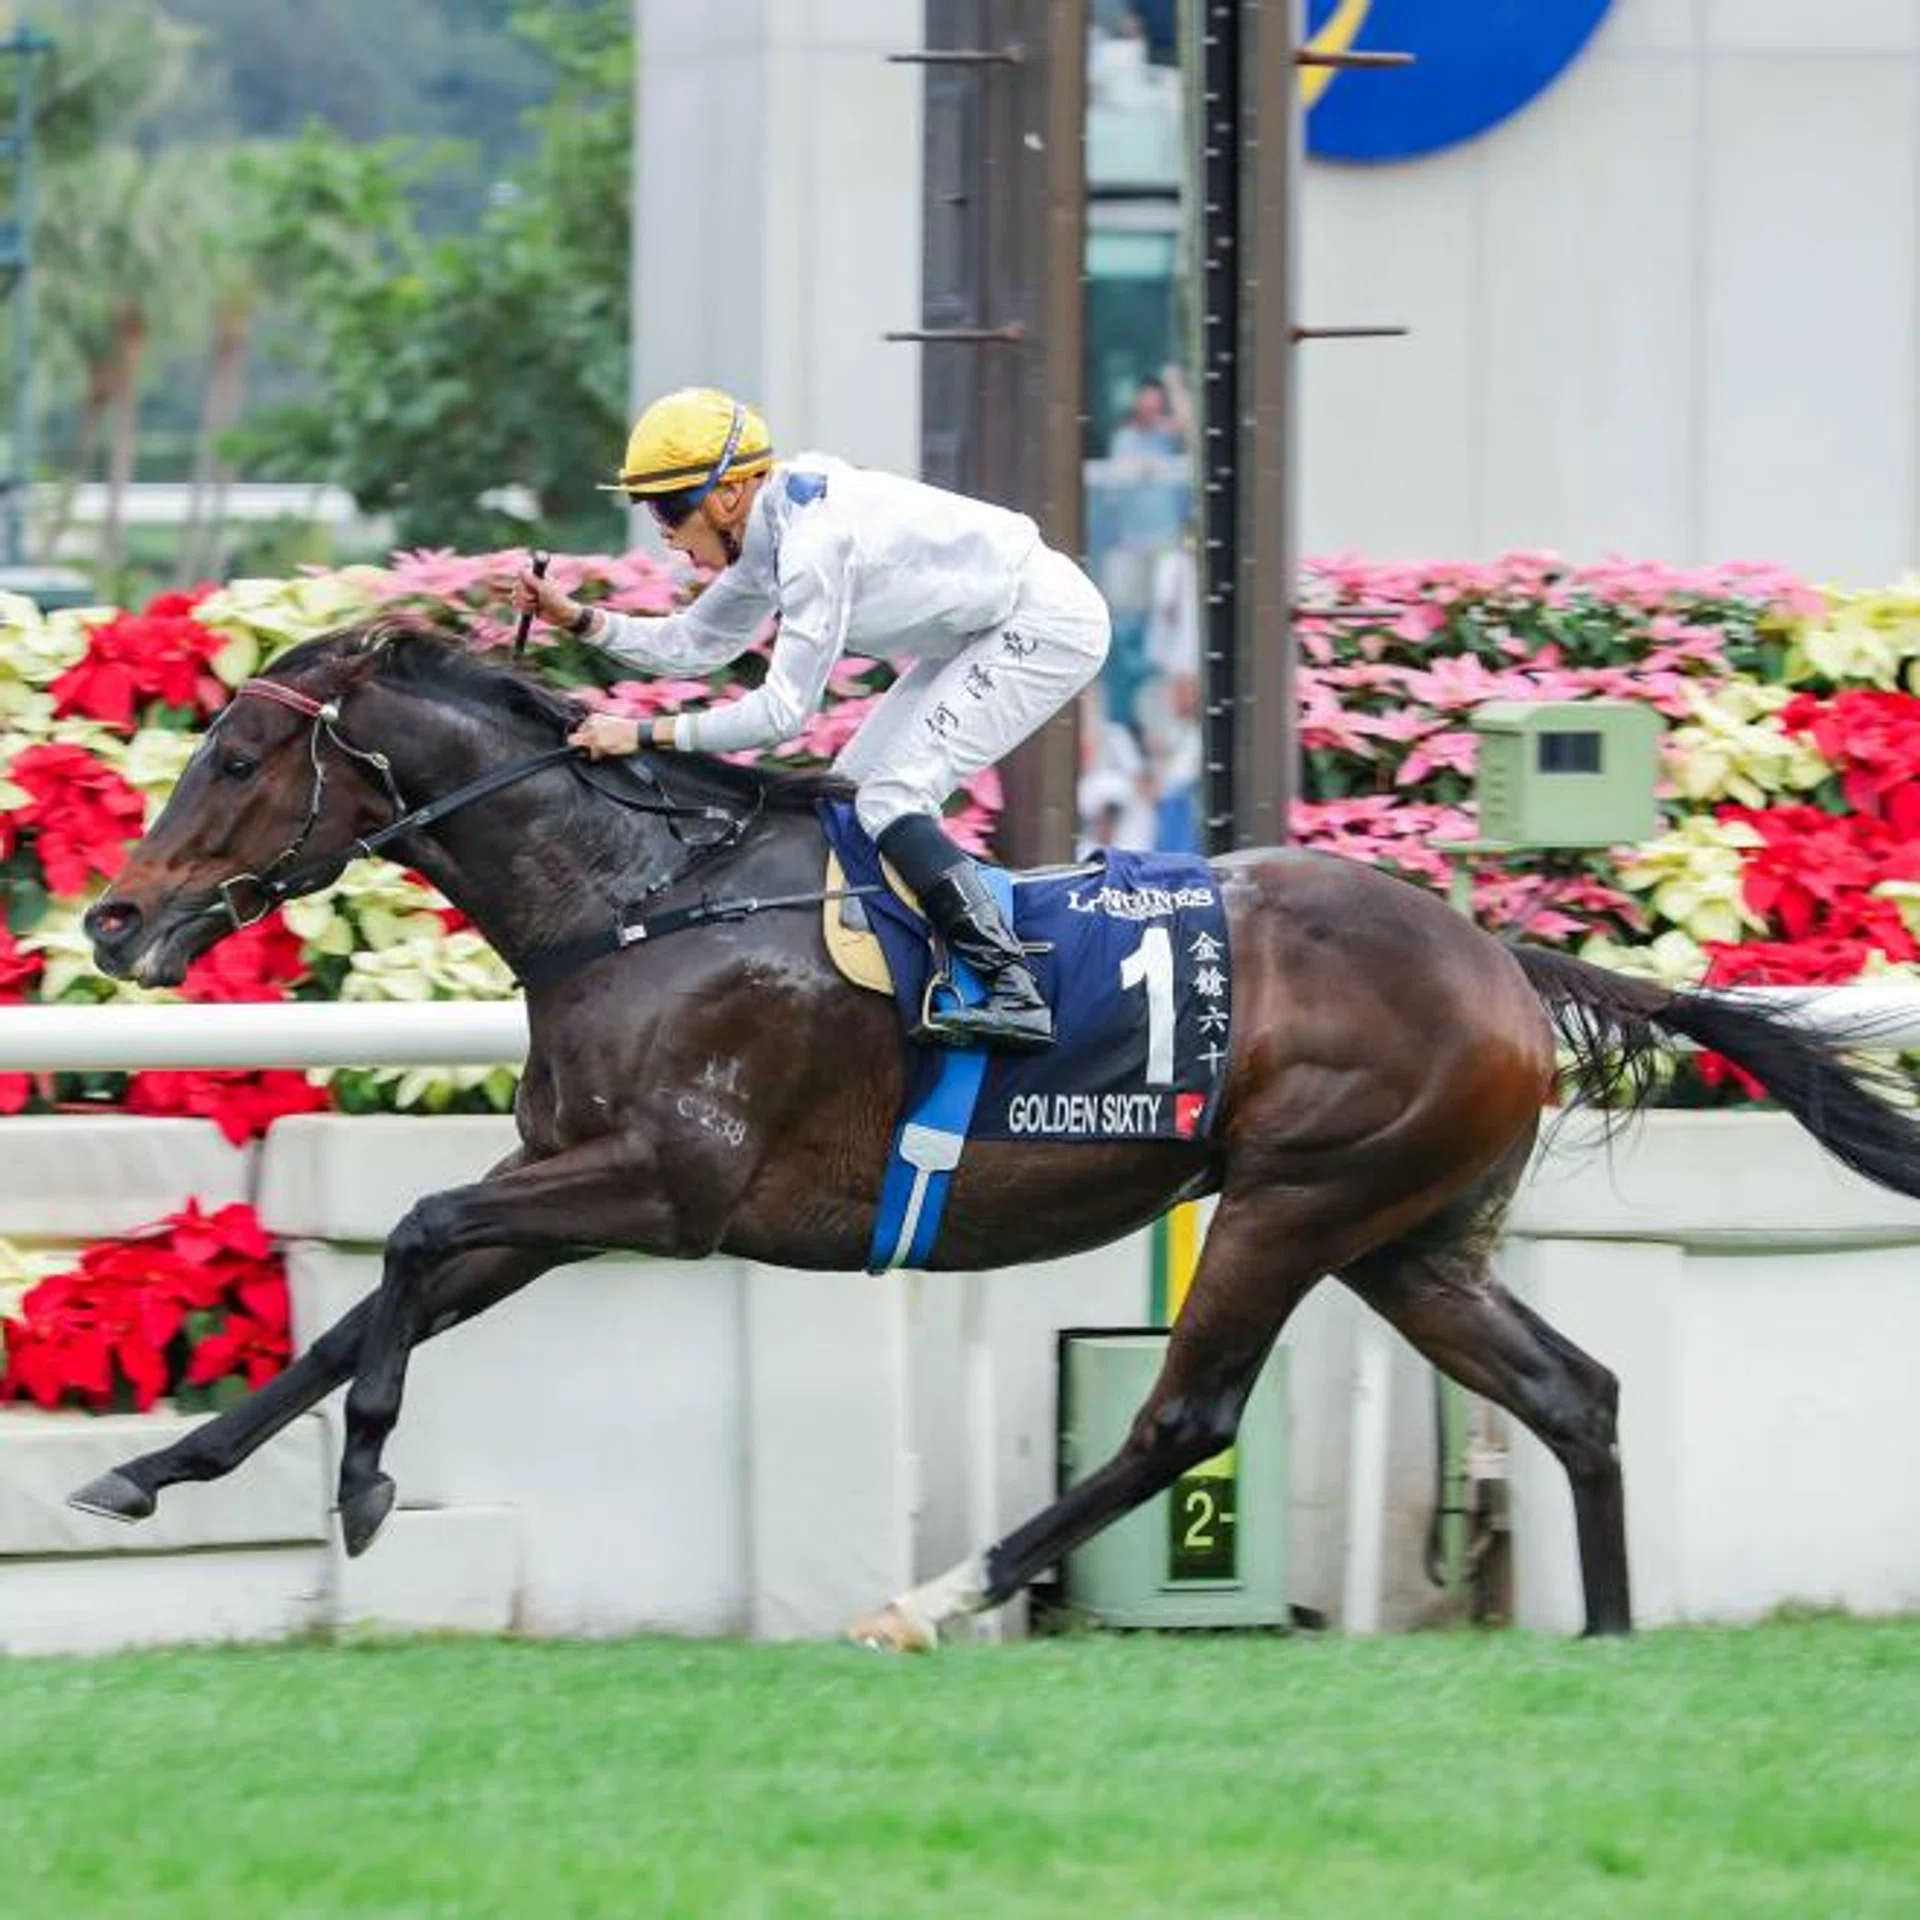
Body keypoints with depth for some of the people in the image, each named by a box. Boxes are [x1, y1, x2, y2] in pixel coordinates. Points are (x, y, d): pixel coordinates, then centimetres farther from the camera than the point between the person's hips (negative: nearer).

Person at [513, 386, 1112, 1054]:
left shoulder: (814, 540, -27)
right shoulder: (764, 533, 2)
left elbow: (784, 710, -26)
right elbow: (697, 643, 13)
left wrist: (645, 733, -25)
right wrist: (578, 619, 2)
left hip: (1050, 625, -10)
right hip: (990, 631, 10)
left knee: (889, 797, -18)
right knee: (853, 786, 10)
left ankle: (1014, 992, -23)